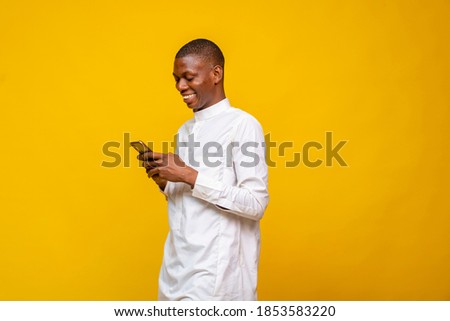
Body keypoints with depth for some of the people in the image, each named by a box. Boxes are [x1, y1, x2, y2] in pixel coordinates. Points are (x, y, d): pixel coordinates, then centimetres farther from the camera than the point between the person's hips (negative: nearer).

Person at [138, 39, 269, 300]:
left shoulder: (243, 125, -10)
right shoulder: (185, 130, 14)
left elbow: (256, 204, -17)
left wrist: (190, 176, -18)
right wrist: (164, 181, 0)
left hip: (217, 270, -7)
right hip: (177, 264, 7)